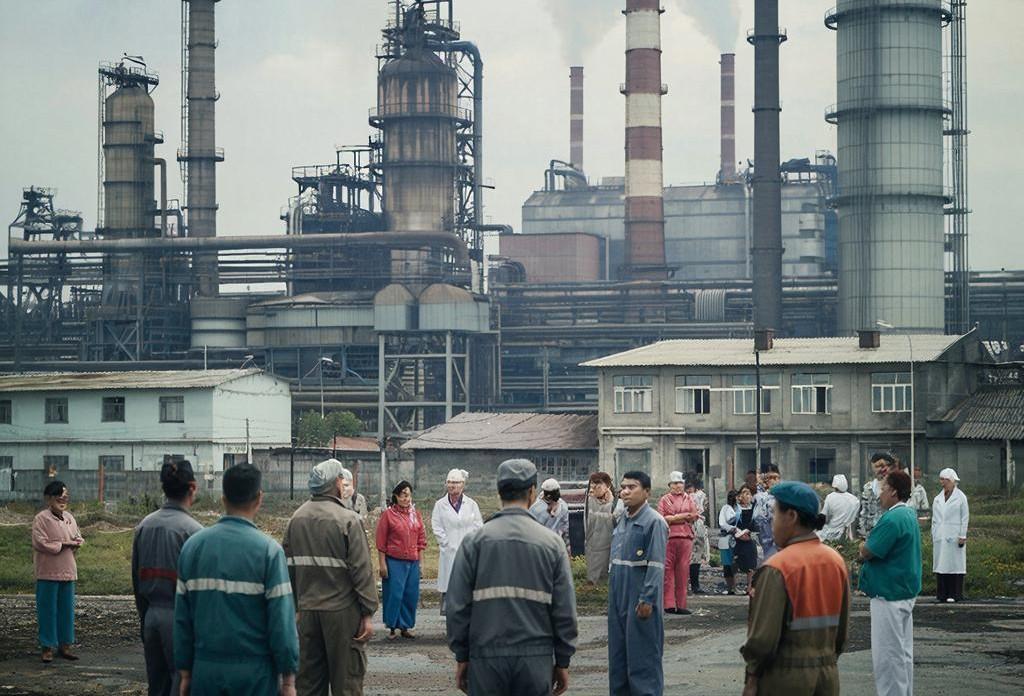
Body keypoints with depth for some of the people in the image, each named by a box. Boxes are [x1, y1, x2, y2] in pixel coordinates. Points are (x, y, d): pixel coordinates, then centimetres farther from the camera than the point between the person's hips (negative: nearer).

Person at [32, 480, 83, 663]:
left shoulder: (69, 518, 13)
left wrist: (75, 543, -5)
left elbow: (79, 539, 19)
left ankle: (64, 645, 18)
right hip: (48, 573, -6)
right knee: (48, 610, -2)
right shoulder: (41, 519, -8)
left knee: (67, 610, 9)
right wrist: (64, 544, -13)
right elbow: (40, 543, -16)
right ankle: (47, 647, 4)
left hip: (68, 572, 6)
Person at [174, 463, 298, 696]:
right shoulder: (268, 550, -10)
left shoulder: (193, 545, 4)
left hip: (206, 670, 4)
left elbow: (182, 617, 6)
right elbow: (282, 618, -11)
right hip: (255, 674, -4)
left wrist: (185, 671, 13)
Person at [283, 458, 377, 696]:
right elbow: (362, 569, -13)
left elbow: (288, 567, 8)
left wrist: (296, 604, 16)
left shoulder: (296, 519, 5)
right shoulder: (348, 520, -11)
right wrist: (368, 613, -8)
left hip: (307, 611, 5)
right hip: (342, 611, -5)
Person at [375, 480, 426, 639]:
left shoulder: (415, 513, 9)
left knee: (411, 595, 6)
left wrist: (418, 557, 10)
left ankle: (406, 627, 17)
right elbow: (381, 542, -4)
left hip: (413, 562, 4)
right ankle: (392, 627, 7)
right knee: (394, 595, -3)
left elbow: (421, 537, 15)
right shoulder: (388, 514, -4)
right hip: (394, 562, -4)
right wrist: (382, 564, -7)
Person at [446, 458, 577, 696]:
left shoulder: (475, 541, -1)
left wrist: (461, 657, 8)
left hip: (486, 659, 0)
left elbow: (458, 605, -1)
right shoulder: (551, 542, 1)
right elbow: (565, 610, 1)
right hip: (537, 659, 0)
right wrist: (562, 662, 10)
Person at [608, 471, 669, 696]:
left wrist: (647, 599, -20)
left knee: (643, 655, -3)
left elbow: (656, 565, -16)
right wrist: (613, 593, 15)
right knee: (618, 654, 13)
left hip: (640, 601, -8)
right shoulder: (622, 521, 13)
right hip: (618, 599, 8)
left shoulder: (654, 522, -12)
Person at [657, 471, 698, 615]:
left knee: (683, 571, 2)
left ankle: (681, 604, 5)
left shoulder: (689, 500, 15)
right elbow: (661, 518, -3)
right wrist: (682, 516, -7)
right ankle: (669, 604, -6)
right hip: (668, 538, -2)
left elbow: (693, 516, 3)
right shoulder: (664, 500, 10)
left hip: (686, 538, 2)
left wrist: (673, 518, -7)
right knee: (667, 571, -6)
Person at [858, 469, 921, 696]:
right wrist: (867, 550, -2)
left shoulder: (892, 519, -21)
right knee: (903, 652, 16)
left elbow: (867, 552, -19)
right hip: (905, 591, 10)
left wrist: (863, 548, 2)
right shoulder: (909, 515, 12)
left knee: (887, 654, -4)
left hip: (889, 594, -10)